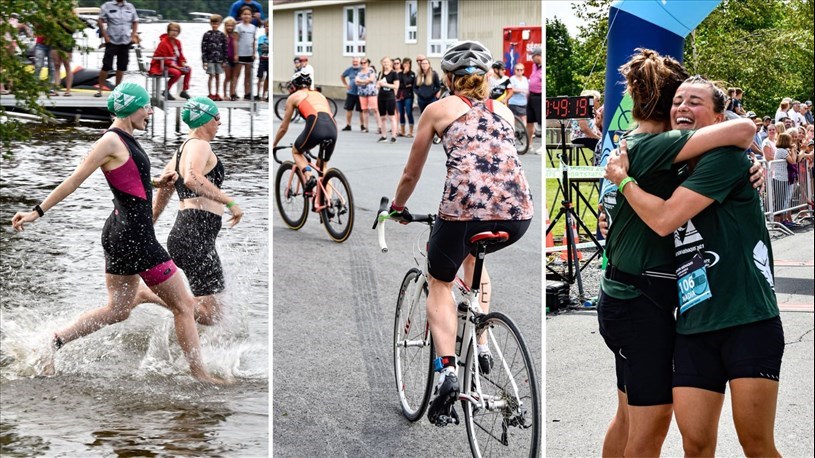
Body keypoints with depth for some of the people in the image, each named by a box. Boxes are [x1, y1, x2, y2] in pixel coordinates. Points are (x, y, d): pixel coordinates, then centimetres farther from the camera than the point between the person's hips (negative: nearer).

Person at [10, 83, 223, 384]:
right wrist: (38, 212, -11)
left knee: (117, 311, 17)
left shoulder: (125, 140, 14)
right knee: (184, 305, -2)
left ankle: (55, 341, 17)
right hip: (133, 235, -10)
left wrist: (156, 183, 11)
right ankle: (199, 373, 3)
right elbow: (74, 181, -13)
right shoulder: (111, 141, -14)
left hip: (120, 232, 10)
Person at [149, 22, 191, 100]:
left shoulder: (177, 42, 9)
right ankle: (166, 91, -17)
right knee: (177, 73, -33)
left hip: (174, 65, 9)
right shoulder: (163, 43, -17)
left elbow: (180, 56, 17)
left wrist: (183, 64, -5)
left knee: (189, 70, -8)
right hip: (161, 66, -8)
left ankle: (184, 91, -2)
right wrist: (176, 66, -24)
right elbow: (164, 59, -19)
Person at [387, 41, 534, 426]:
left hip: (464, 210, -4)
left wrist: (397, 208, 42)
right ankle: (481, 347, 29)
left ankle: (447, 371, 0)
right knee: (473, 253, 37)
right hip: (517, 214, 4)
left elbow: (411, 174, 23)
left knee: (440, 283, 22)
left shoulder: (439, 109, 16)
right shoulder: (503, 111, 26)